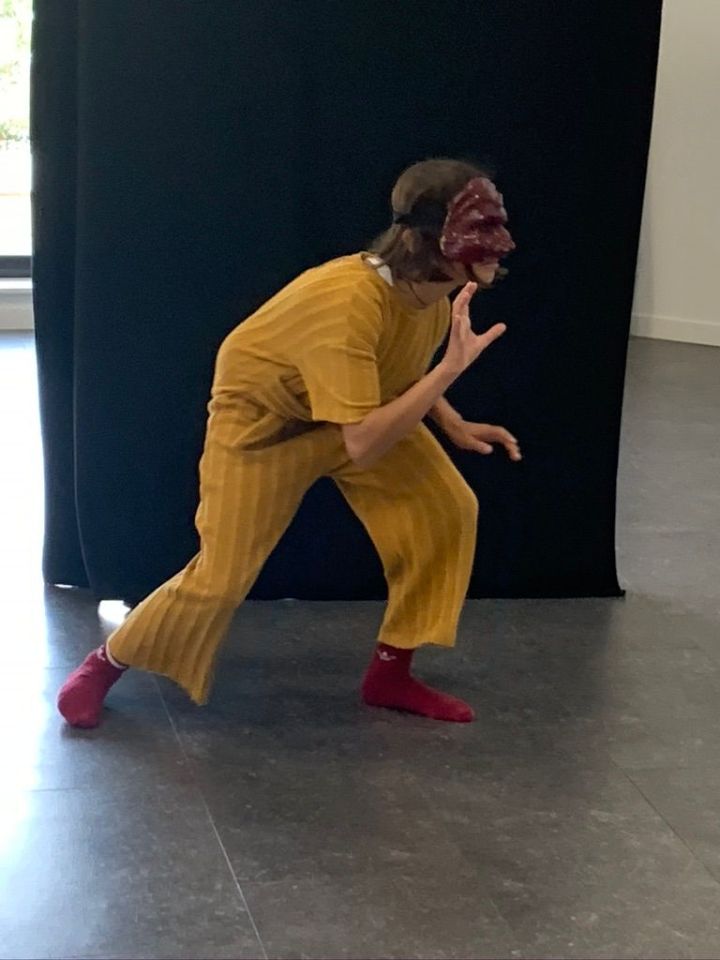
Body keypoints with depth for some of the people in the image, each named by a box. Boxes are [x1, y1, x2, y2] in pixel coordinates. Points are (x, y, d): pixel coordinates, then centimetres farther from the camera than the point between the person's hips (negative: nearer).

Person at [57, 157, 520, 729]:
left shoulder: (431, 286, -16)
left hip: (360, 401, 7)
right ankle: (104, 665, 19)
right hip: (262, 419, -7)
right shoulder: (347, 302, -41)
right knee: (222, 578, -8)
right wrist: (453, 367, -42)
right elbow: (362, 445, -42)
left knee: (448, 510, -6)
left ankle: (391, 674, 9)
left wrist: (454, 425, -8)